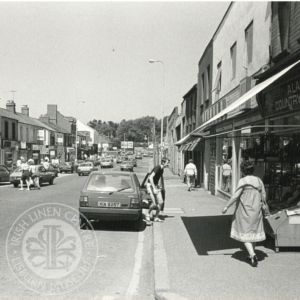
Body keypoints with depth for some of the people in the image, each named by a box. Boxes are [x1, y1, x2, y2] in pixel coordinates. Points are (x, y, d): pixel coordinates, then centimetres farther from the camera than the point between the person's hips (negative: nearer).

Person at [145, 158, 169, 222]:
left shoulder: (162, 169, 5)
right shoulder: (157, 168, -21)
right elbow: (151, 177, -30)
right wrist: (154, 188, -31)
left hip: (156, 185, 8)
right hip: (150, 185, -8)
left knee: (161, 202, -4)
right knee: (154, 203, -14)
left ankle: (156, 217, 6)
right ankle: (148, 214, 12)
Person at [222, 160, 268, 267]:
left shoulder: (243, 181, -12)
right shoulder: (258, 180, 4)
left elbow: (236, 195, -16)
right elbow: (263, 197, 6)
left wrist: (227, 206, -8)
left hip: (244, 211, -5)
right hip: (256, 210, 5)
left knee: (244, 233, 1)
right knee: (253, 232, 16)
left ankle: (252, 254, -14)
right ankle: (252, 255, 23)